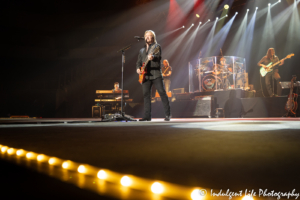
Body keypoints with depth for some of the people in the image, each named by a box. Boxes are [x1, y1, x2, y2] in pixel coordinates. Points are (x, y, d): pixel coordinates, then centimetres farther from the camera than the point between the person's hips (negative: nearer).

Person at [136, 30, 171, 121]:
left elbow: (159, 57, -11)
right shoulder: (142, 50, 23)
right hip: (145, 75, 5)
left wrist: (153, 57, -34)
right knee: (146, 94, 1)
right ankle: (147, 116, 6)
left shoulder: (157, 46, 7)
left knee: (162, 93, -8)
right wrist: (138, 68, 1)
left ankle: (167, 114, -2)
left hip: (156, 74, -5)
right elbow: (139, 61, 23)